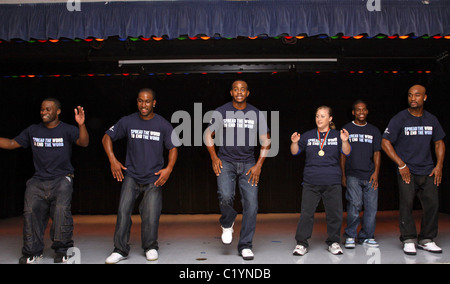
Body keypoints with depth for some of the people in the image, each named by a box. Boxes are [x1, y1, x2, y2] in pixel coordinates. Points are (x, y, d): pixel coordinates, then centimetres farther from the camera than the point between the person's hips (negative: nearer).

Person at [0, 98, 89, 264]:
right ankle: (32, 253, 4)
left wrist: (81, 125, -31)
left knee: (61, 210, -22)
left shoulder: (67, 130, 3)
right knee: (31, 211, -11)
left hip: (61, 180, -3)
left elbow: (84, 143, -14)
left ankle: (62, 251, -8)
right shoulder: (33, 130, 15)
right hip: (38, 181, 4)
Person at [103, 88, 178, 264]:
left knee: (151, 214, -3)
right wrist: (113, 160, -3)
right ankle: (120, 250, 6)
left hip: (154, 178, -1)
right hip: (131, 175, 1)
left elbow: (173, 148, 6)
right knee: (123, 211, -8)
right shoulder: (127, 121, 1)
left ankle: (150, 248, 18)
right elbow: (107, 138, 9)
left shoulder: (163, 125, 0)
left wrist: (169, 168, -9)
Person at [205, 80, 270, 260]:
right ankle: (227, 224, 12)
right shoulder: (221, 112, 1)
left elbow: (266, 141, 7)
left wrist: (258, 165, -2)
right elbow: (208, 135, 9)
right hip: (225, 162, -1)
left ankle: (245, 246, 9)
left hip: (248, 163, 1)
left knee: (251, 204, -6)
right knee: (225, 196, -23)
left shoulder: (256, 114, 3)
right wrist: (214, 158, -3)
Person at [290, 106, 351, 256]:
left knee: (335, 213, 5)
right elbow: (295, 152, 7)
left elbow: (346, 152, -4)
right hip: (311, 182, 0)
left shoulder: (337, 135, 6)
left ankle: (333, 242, 21)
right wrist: (294, 142, -14)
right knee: (306, 213, -2)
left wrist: (345, 141, -23)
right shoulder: (308, 135, 9)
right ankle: (301, 243, 6)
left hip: (332, 183, 0)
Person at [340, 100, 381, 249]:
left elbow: (377, 153, 11)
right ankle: (350, 236, 3)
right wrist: (343, 174, 2)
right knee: (354, 205, -11)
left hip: (370, 176, 3)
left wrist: (376, 172, -2)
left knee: (371, 206, 0)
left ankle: (366, 237, 13)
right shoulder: (347, 129, 9)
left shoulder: (374, 130, 14)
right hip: (352, 175, -2)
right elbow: (343, 153, 8)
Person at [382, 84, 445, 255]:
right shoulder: (399, 119, -4)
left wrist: (439, 165, 7)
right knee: (406, 205, -6)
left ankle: (426, 240, 16)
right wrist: (401, 165, -11)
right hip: (407, 171, -4)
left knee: (433, 204, 3)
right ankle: (408, 241, 6)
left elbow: (439, 143, 19)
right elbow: (385, 143, -7)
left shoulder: (432, 120, 10)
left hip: (428, 172, 4)